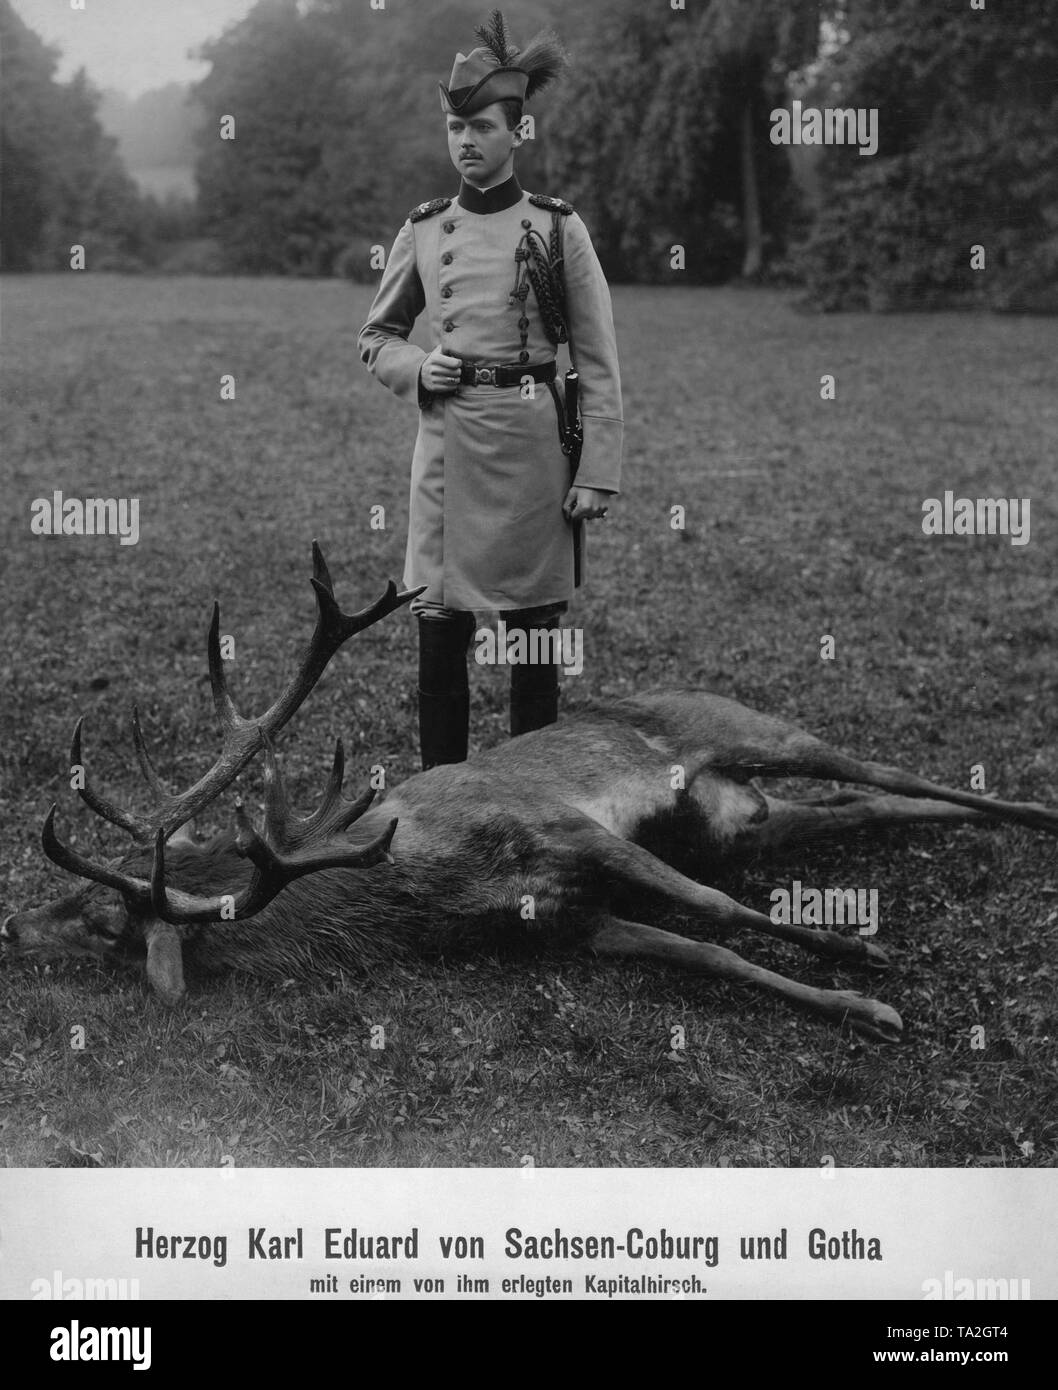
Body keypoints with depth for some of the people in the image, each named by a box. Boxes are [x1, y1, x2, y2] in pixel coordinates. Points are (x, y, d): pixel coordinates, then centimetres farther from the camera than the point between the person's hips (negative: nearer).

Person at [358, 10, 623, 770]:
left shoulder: (558, 228, -1)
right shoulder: (423, 230, 7)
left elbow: (599, 364, -2)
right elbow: (377, 337, 17)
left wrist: (597, 474, -8)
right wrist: (417, 369, -5)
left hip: (530, 445, -2)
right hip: (445, 444, 2)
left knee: (535, 636, 6)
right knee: (439, 633, 3)